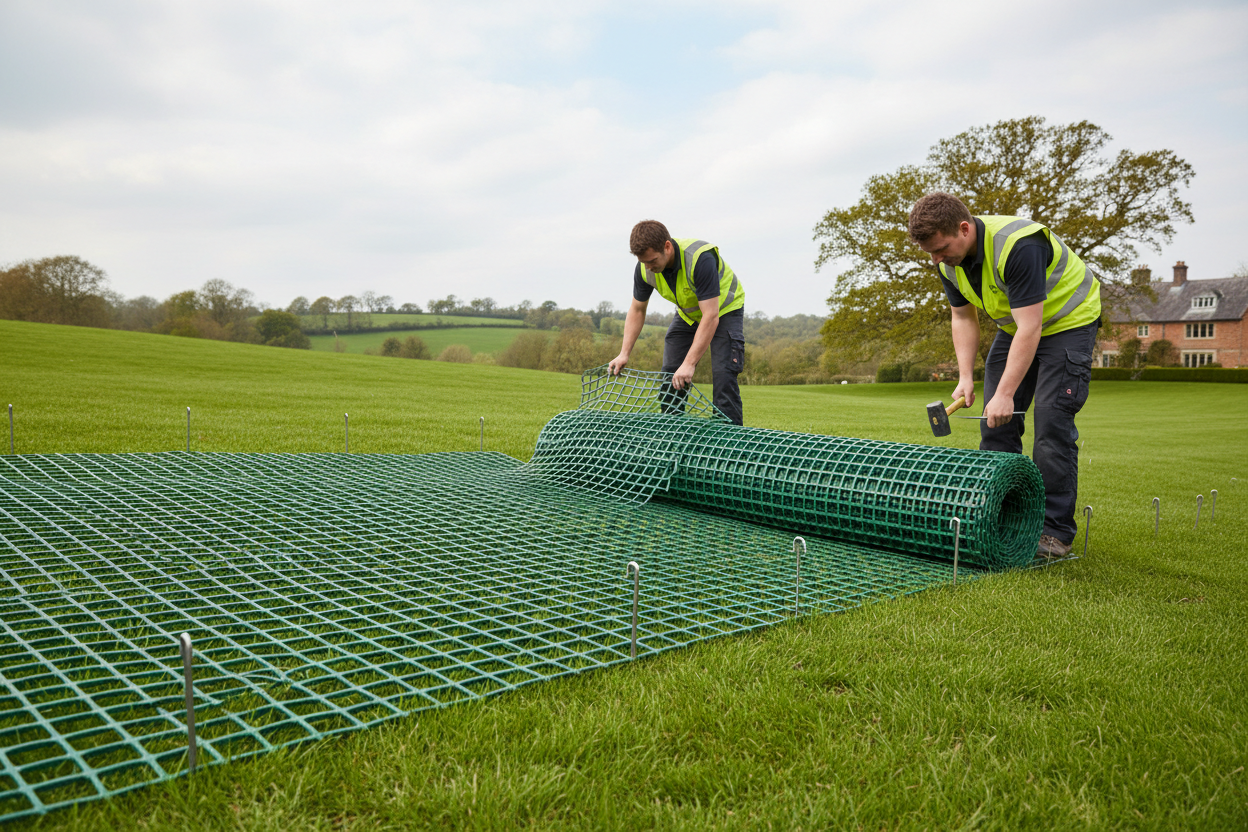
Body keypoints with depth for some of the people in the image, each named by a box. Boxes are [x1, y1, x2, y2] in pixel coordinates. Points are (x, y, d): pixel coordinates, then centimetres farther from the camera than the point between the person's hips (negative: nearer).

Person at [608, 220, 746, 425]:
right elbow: (637, 309, -4)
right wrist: (624, 353, -13)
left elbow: (710, 317, -39)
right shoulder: (644, 268, -20)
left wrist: (689, 364, -42)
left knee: (723, 377, -19)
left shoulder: (701, 259, -39)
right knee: (670, 376, -1)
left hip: (724, 310, -6)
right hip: (688, 314, 6)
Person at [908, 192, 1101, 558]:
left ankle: (1056, 531, -6)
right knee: (995, 422, 1)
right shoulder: (949, 260, -11)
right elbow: (963, 317, 0)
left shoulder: (1018, 246, -35)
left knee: (1051, 419, -15)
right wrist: (965, 377, -11)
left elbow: (1031, 327, -35)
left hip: (1067, 322, -7)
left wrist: (1006, 394, -36)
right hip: (1015, 326, 7)